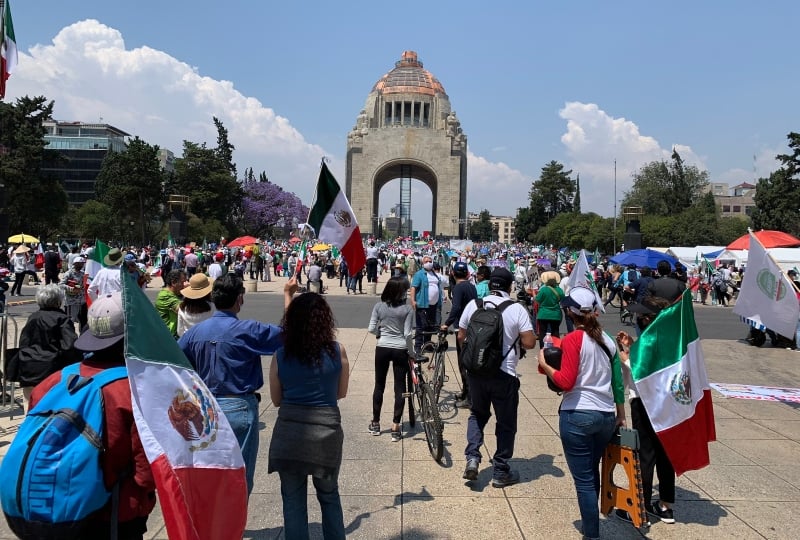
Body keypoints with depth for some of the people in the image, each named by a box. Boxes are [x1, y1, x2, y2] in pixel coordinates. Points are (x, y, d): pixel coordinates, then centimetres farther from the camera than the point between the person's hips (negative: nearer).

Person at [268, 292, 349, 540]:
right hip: (325, 431, 0)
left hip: (289, 432, 0)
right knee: (329, 496, 20)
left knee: (293, 500, 14)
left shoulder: (280, 355, -4)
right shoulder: (337, 351, -5)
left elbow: (276, 400, 7)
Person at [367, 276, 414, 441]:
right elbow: (408, 334, -10)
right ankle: (395, 427, 7)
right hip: (400, 350, -2)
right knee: (400, 388, 6)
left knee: (379, 385, 15)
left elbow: (371, 329, -4)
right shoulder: (407, 309, -9)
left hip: (382, 348, 2)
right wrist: (409, 349, 4)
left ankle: (375, 423, 25)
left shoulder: (379, 306, -3)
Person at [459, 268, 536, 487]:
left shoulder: (473, 305, -2)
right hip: (504, 374, -3)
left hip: (476, 371, 3)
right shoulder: (517, 309, -10)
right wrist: (516, 340, 8)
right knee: (506, 422, 12)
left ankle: (472, 457, 8)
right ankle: (501, 472, 21)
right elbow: (529, 343, -13)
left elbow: (461, 337, 5)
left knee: (478, 414, 23)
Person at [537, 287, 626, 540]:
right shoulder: (607, 340, 8)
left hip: (577, 416, -7)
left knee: (584, 480, 2)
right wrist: (621, 415, 22)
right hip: (606, 416, 7)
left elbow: (566, 382, -17)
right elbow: (618, 382, 12)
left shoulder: (573, 339, -11)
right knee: (592, 473, 24)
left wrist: (544, 365, -3)